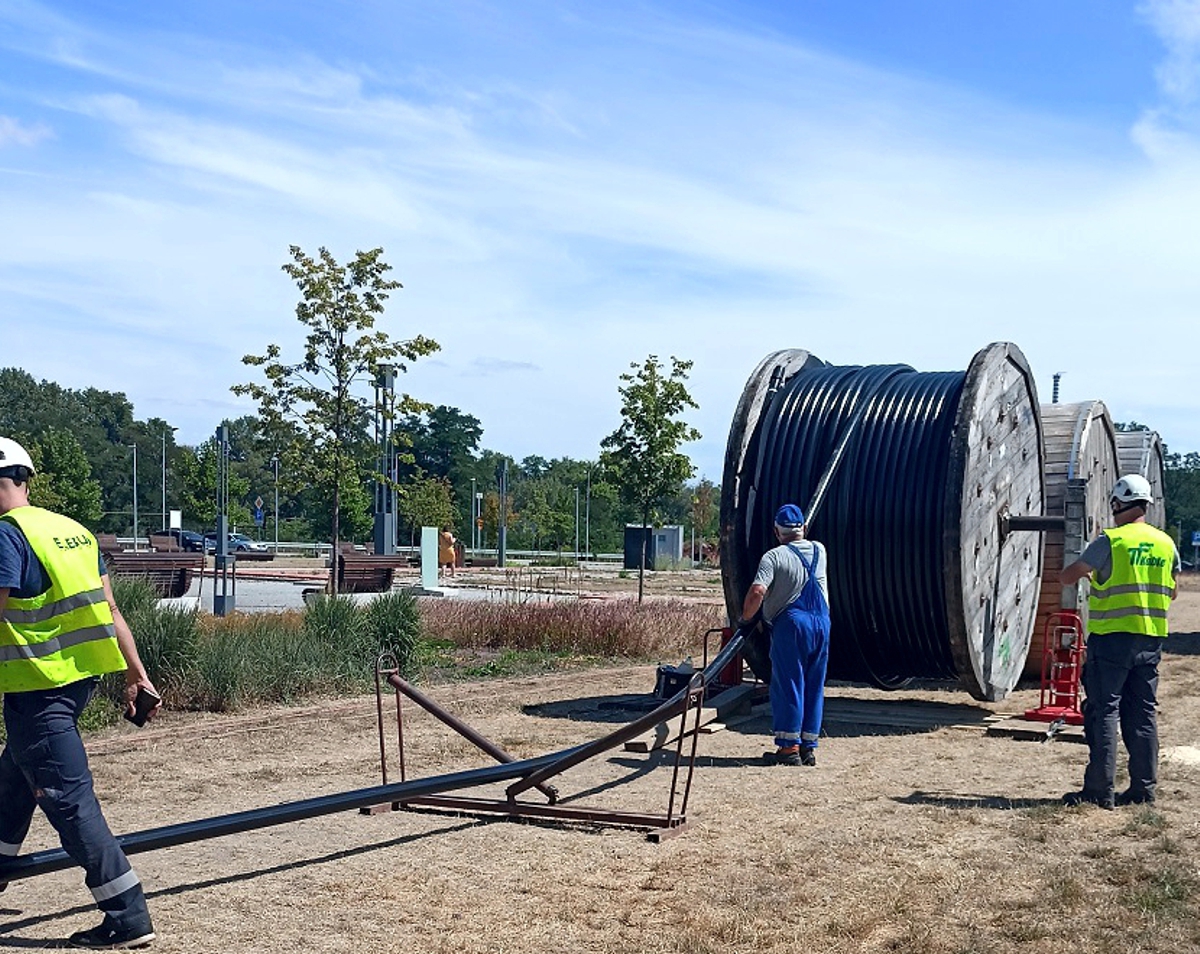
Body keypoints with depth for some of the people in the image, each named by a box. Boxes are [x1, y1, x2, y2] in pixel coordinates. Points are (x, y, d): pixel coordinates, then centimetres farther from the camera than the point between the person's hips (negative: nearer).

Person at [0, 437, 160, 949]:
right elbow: (108, 609, 11)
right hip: (81, 676, 9)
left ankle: (129, 919, -5)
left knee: (69, 799, -5)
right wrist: (137, 674, 14)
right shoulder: (74, 529, 10)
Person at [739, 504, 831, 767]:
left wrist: (745, 618, -6)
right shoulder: (819, 551, 12)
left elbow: (757, 592, -21)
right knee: (814, 686, 10)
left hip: (791, 623, -5)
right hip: (822, 622, 5)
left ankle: (789, 747, 1)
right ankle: (809, 748, 14)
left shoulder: (774, 556, -8)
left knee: (788, 685, 1)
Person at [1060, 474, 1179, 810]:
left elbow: (1067, 578, -5)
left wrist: (1084, 569, 16)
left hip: (1113, 635, -6)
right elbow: (1171, 592, 19)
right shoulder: (1166, 544, 8)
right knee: (1142, 713, 12)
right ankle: (1143, 787, 14)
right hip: (1152, 639, 6)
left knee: (1103, 712, -2)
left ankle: (1099, 790, -3)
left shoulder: (1110, 542, -11)